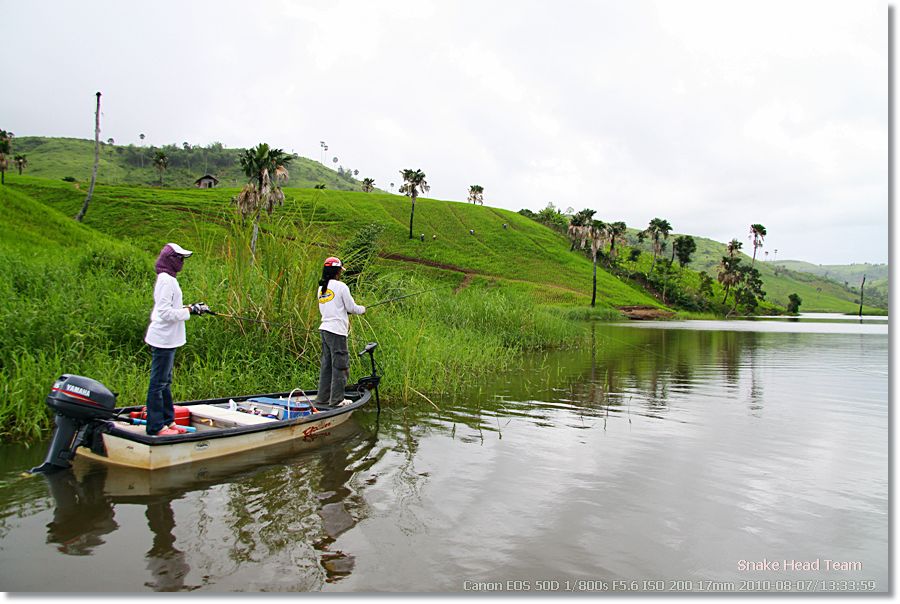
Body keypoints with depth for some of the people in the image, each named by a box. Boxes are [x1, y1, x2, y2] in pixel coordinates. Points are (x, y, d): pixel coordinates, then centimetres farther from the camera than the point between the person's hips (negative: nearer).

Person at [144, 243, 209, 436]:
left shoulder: (168, 279, 14)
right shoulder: (166, 281, -16)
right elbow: (165, 313, -22)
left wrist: (192, 308, 9)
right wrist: (189, 311, -17)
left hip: (166, 340, 10)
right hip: (163, 340, -10)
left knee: (165, 382, 16)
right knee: (158, 383, -3)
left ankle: (168, 421, 26)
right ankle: (155, 427, 3)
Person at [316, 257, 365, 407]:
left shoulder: (321, 287, 12)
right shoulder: (341, 286, -10)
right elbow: (351, 307, -7)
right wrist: (362, 309, 13)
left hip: (325, 328, 8)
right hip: (337, 331, -8)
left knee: (326, 364, 13)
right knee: (340, 365, -1)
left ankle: (323, 397, 18)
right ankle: (336, 399, 2)